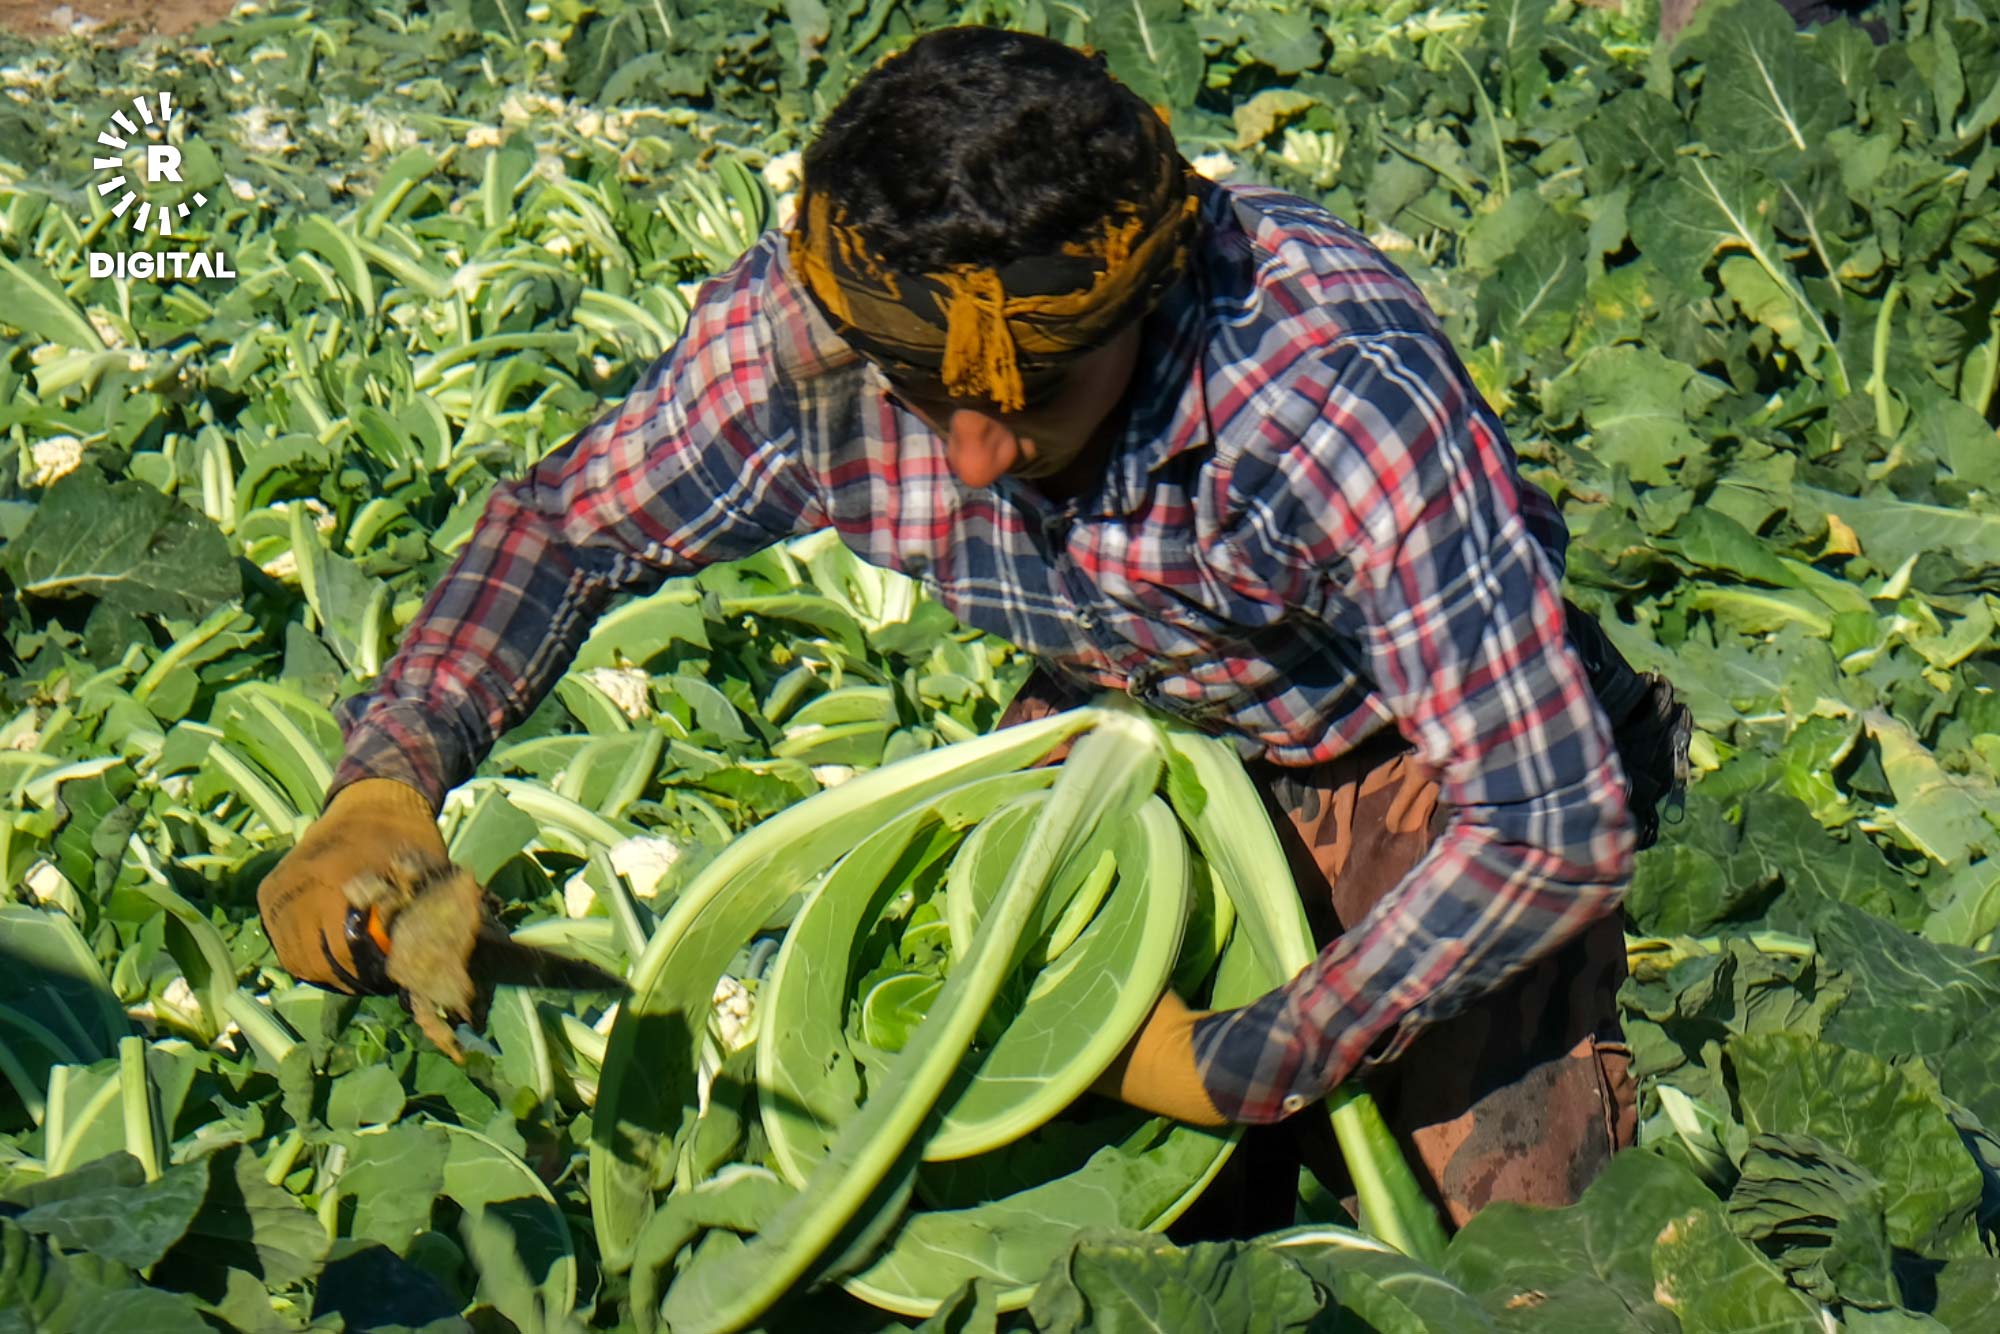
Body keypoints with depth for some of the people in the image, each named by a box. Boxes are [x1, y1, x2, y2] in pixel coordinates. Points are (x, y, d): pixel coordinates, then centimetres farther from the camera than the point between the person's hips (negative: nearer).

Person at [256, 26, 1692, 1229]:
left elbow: (1559, 826, -32)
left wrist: (1237, 1069, -29)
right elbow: (565, 522, -7)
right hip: (1129, 719, 4)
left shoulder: (1346, 390, -39)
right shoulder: (806, 330, -26)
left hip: (1419, 756, -4)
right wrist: (386, 779, -22)